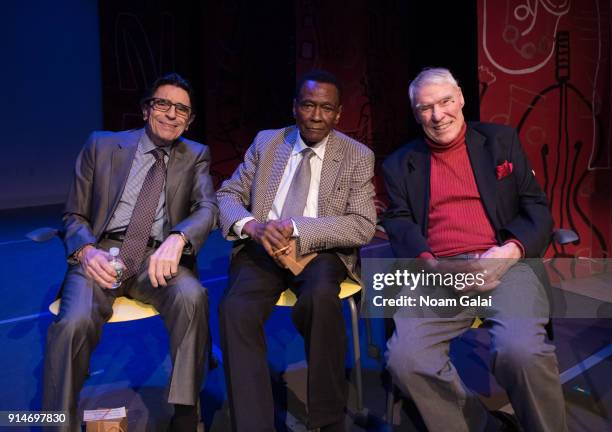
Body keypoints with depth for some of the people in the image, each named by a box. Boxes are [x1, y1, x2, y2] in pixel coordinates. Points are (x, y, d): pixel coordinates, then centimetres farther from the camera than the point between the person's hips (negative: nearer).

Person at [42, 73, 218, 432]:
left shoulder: (196, 156, 13)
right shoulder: (101, 145, 11)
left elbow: (208, 208, -4)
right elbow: (74, 215, 10)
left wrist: (177, 238, -27)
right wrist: (86, 250, -14)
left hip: (158, 256, 1)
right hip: (102, 252, 0)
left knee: (192, 296, -33)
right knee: (75, 322, -30)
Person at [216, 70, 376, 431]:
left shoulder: (358, 157, 3)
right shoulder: (266, 142, 11)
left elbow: (363, 226, -7)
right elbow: (228, 195, 8)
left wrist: (296, 228, -20)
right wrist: (252, 226, -17)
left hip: (321, 251, -2)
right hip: (263, 247, 2)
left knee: (321, 298, -35)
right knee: (236, 308, -28)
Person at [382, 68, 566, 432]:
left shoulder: (502, 140, 16)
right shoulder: (401, 164, 16)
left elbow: (537, 208, 11)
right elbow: (400, 226, 7)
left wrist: (510, 252, -9)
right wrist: (430, 264, -14)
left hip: (504, 265, -1)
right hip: (438, 275, 1)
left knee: (520, 349, -31)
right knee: (404, 358, -25)